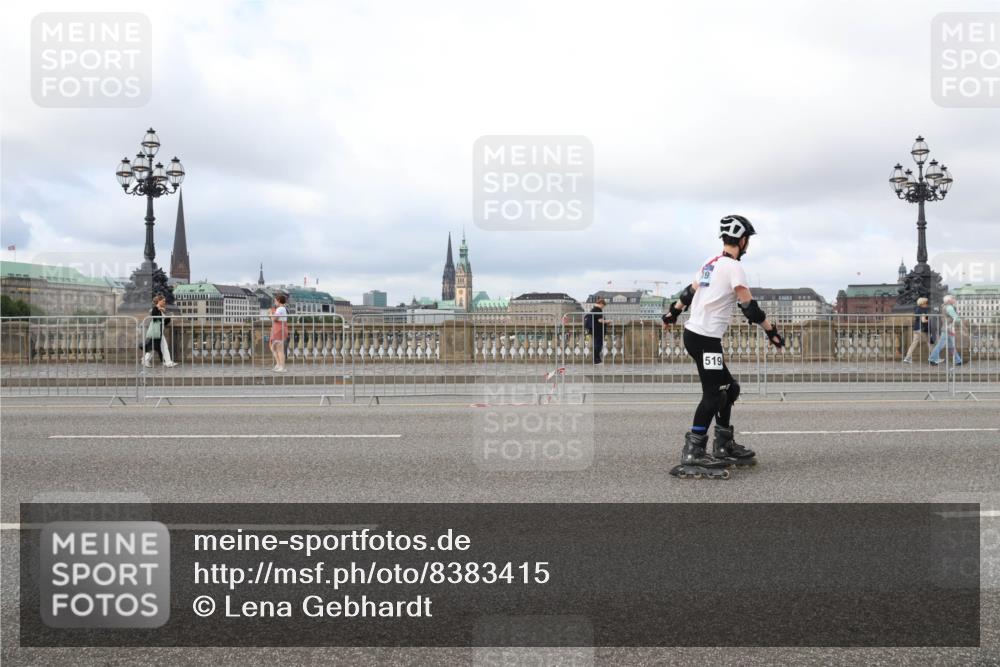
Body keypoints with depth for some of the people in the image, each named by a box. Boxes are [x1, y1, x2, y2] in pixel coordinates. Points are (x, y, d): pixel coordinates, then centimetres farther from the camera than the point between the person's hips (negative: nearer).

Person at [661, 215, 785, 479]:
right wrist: (772, 331, -10)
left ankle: (724, 446, 21)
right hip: (705, 338, -9)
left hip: (693, 333, 9)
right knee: (712, 394, -10)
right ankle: (692, 453, -12)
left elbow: (689, 291, 23)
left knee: (728, 388, 15)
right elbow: (749, 307, -15)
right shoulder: (733, 267, -12)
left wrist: (673, 313, 35)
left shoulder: (711, 263, 14)